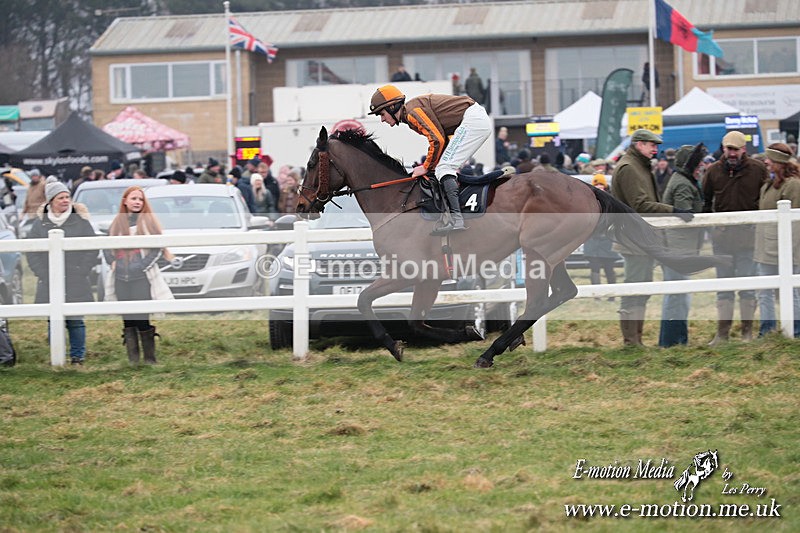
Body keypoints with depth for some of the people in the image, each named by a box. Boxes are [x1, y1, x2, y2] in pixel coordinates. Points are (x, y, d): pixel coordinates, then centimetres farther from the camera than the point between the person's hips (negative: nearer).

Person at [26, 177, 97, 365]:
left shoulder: (80, 220, 2)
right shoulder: (41, 222, 5)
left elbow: (92, 249, 2)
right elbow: (31, 251, 5)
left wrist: (81, 270, -5)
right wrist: (42, 272, -4)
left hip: (76, 283, -1)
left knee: (75, 320, -1)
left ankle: (78, 355, 7)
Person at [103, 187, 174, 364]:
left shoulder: (148, 221, 2)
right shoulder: (117, 223, 12)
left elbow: (157, 246, -3)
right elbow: (106, 246, 18)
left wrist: (144, 264, -11)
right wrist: (113, 262, 2)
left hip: (142, 278, -4)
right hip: (121, 279, 4)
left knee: (143, 319, -8)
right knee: (128, 321, 4)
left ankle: (150, 358, 0)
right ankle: (132, 358, 9)